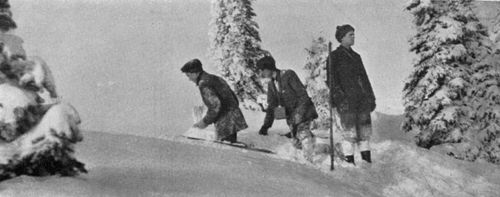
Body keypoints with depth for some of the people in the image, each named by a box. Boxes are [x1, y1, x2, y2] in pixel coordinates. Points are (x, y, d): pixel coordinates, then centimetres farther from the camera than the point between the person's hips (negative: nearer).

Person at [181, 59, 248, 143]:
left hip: (225, 124, -9)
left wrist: (205, 122, -9)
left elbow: (215, 105, -21)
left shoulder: (203, 84, -10)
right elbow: (235, 100, 19)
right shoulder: (216, 79, 18)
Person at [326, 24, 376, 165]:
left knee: (365, 132, 4)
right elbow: (331, 80, -6)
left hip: (362, 99, 6)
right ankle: (350, 163, 0)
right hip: (346, 100, -6)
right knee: (350, 133, -8)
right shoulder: (335, 56, 1)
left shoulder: (356, 56, 20)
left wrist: (371, 98, 18)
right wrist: (339, 97, -16)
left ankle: (367, 161, 10)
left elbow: (364, 78, 24)